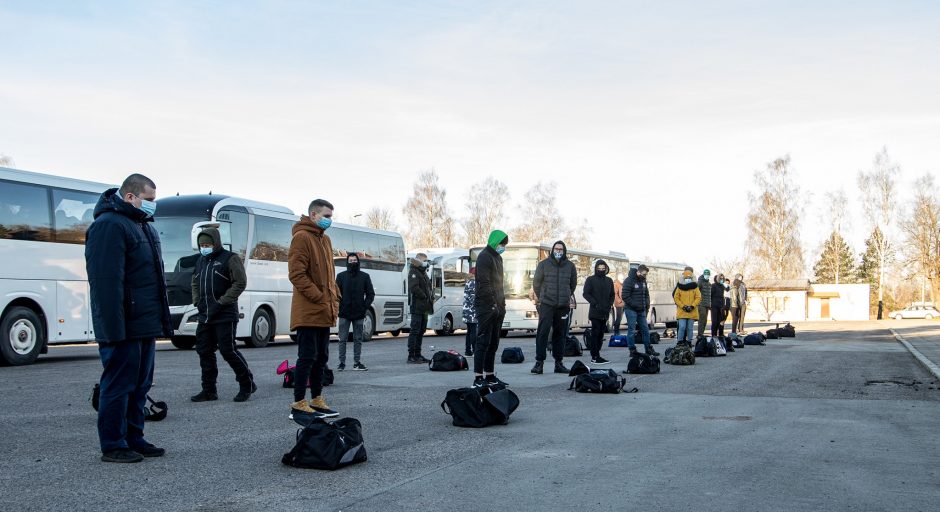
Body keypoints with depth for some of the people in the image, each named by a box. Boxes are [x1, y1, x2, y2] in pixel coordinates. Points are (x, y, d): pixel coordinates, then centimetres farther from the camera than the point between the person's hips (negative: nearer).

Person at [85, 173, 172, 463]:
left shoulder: (144, 226, 18)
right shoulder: (109, 225, -12)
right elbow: (106, 282, -21)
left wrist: (160, 320, 19)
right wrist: (114, 328, -25)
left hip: (144, 326, 10)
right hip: (124, 328, -10)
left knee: (140, 385, 14)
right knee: (119, 385, -2)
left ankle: (134, 439, 23)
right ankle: (113, 446, 6)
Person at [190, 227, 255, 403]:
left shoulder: (230, 258, -6)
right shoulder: (201, 261, 16)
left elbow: (240, 283, -12)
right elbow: (195, 284, 25)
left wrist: (221, 303, -14)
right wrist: (197, 301, 8)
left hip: (225, 316, -7)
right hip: (204, 316, 7)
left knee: (228, 350, -8)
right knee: (204, 351, 7)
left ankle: (247, 385, 6)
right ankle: (209, 390, 16)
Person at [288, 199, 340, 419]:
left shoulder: (325, 240, 17)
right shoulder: (301, 237, -10)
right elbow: (296, 274, -16)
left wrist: (334, 299, 11)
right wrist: (319, 298, -16)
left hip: (324, 312, 9)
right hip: (308, 311, -9)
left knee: (321, 357, 13)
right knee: (307, 357, -6)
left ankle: (316, 400, 21)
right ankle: (299, 404, 0)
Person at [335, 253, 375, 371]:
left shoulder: (365, 276, 6)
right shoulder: (341, 276, 4)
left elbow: (371, 294, 7)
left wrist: (365, 307, -4)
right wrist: (340, 307, -8)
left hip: (359, 314, 1)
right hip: (344, 314, -1)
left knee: (358, 339, 6)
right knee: (343, 339, 1)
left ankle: (357, 363, 11)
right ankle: (342, 363, 6)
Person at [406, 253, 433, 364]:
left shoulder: (423, 273, 22)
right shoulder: (413, 272, -9)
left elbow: (428, 287, 25)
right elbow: (414, 288, -21)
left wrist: (431, 297, 8)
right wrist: (425, 296, -14)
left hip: (424, 307, 10)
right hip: (417, 307, -10)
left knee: (421, 331, 12)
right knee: (415, 330, -9)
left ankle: (418, 355, 19)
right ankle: (411, 355, -8)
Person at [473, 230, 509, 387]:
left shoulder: (497, 257, 20)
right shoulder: (484, 257, -10)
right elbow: (484, 283, -18)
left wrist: (502, 304, 16)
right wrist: (492, 303, -20)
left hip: (497, 308, 9)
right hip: (486, 307, -9)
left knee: (493, 343, 11)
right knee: (483, 342, -9)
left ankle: (490, 375, 17)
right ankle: (478, 378, -8)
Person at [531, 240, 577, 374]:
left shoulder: (570, 266, 8)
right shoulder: (543, 264, 2)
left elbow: (573, 284, 20)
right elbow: (536, 282, 10)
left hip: (563, 306, 2)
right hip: (546, 304, -2)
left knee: (560, 334, 7)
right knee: (542, 332, -10)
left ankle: (559, 362, 13)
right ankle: (539, 362, -8)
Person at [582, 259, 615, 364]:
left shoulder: (609, 280, 16)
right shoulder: (590, 279, 1)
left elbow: (612, 295, 20)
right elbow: (586, 293, -6)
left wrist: (610, 304, 3)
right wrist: (595, 304, -14)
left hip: (605, 312, 5)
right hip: (595, 312, -5)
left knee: (600, 334, 6)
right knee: (595, 333, -7)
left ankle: (596, 355, 12)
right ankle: (595, 356, -8)